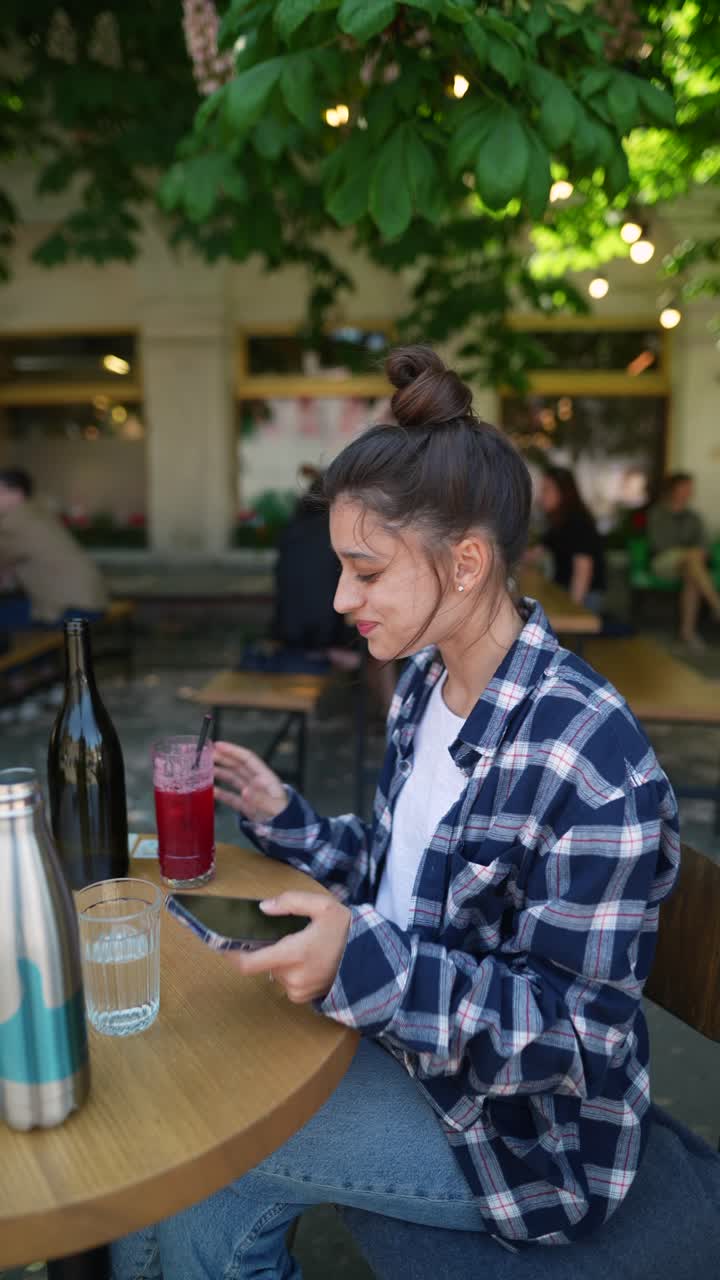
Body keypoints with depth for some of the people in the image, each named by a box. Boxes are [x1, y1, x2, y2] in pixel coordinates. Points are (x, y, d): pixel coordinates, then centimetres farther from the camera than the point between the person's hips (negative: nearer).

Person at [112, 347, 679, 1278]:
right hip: (402, 1036, 7)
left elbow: (582, 1029, -23)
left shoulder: (590, 759, -29)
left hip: (524, 1124, -7)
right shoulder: (425, 682, -3)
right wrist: (286, 818, -3)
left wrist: (367, 963, -35)